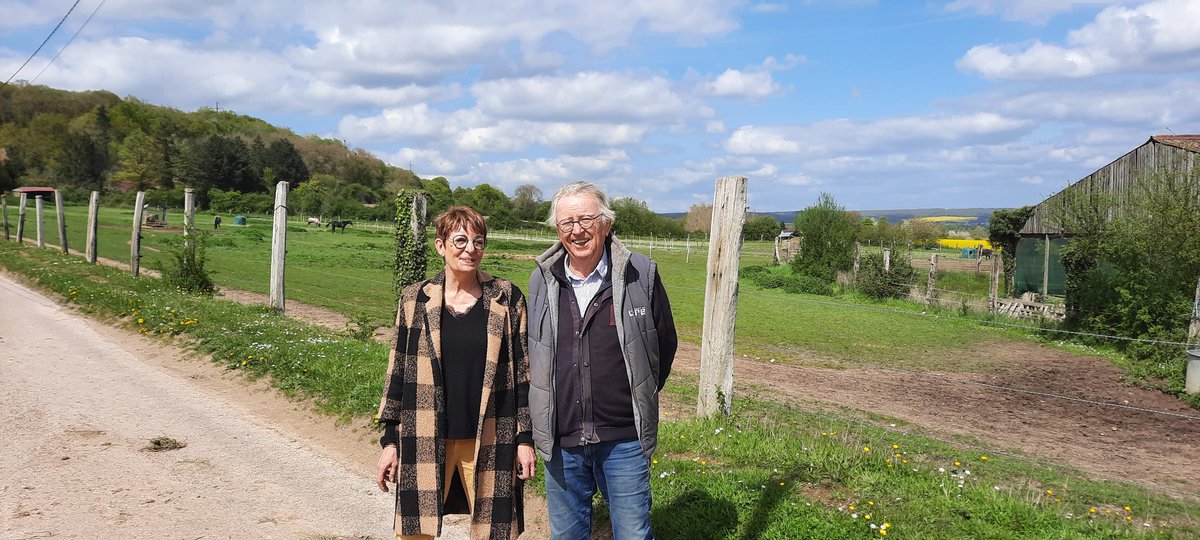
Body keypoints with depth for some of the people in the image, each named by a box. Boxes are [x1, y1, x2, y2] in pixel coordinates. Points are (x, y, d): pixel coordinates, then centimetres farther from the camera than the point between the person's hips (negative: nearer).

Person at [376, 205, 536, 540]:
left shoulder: (507, 299, 0)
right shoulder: (415, 299, 2)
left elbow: (522, 371, 3)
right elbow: (398, 371, 5)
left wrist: (525, 438, 1)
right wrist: (390, 441, 4)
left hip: (489, 443, 0)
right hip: (426, 443, 1)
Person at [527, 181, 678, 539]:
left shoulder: (641, 274, -6)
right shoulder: (542, 280, 2)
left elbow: (665, 342, 5)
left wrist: (639, 399, 8)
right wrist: (542, 410, 11)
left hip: (624, 439, -2)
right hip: (561, 439, 3)